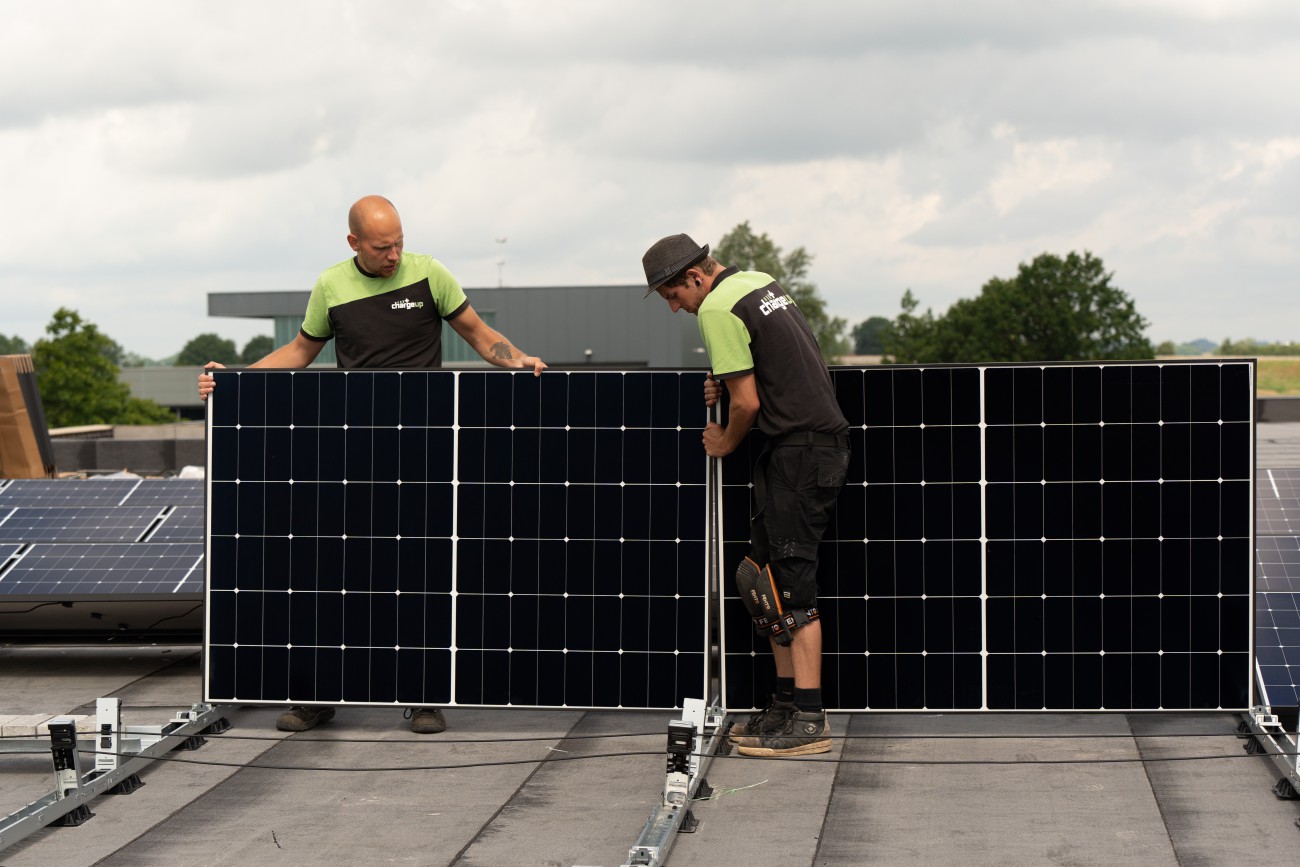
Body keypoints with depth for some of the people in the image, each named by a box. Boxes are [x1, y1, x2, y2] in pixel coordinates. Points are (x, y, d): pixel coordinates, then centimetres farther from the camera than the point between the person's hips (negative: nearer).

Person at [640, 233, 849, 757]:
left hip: (801, 449, -10)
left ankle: (809, 721, -11)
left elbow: (747, 403, -15)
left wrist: (728, 442, 4)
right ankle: (786, 704, 15)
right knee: (764, 579, 12)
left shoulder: (717, 309, -13)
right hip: (818, 440, 10)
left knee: (789, 580, -10)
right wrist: (728, 382, 13)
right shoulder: (759, 282, 15)